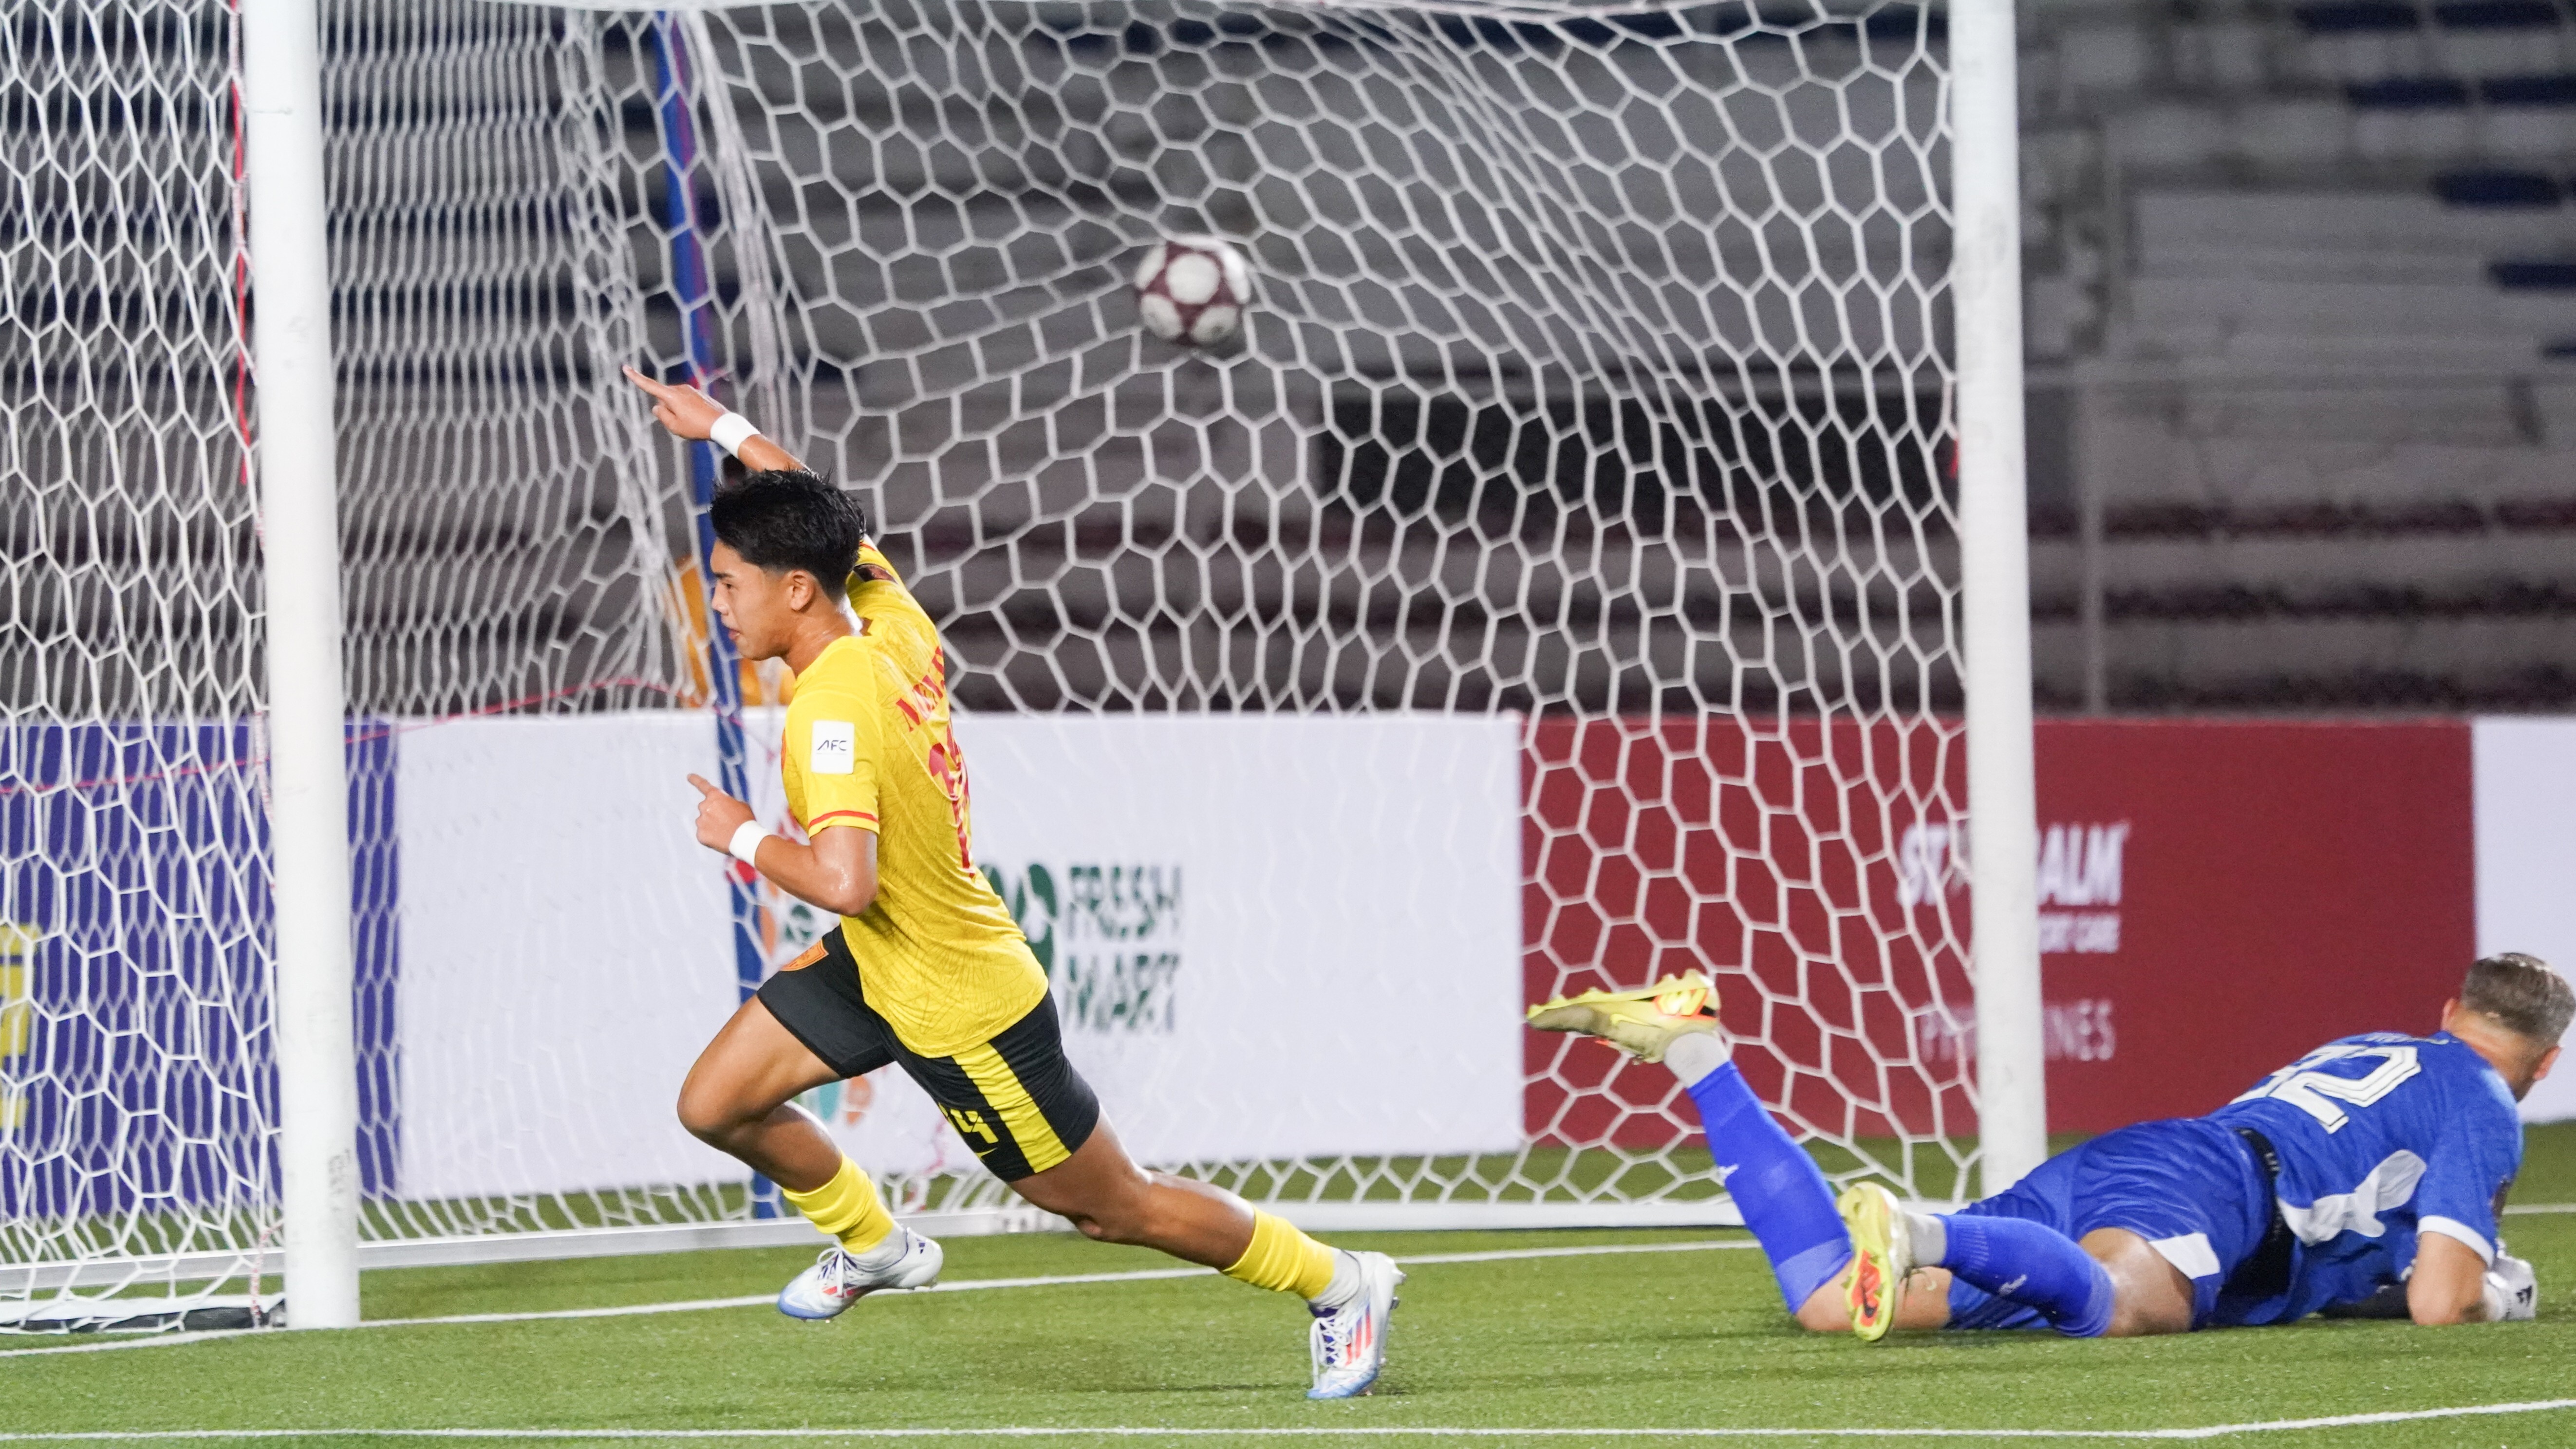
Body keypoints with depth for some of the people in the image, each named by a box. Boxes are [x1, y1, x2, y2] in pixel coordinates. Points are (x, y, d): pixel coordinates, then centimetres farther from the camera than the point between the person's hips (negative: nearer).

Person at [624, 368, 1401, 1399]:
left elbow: (845, 880, -43)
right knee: (716, 1106, 6)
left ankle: (1339, 1285, 23)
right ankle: (873, 1246, 30)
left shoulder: (835, 711, -32)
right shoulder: (894, 628, -8)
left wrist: (746, 838, -25)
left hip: (960, 1009, -8)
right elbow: (836, 532, 15)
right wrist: (725, 430, 21)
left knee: (1114, 1208, 7)